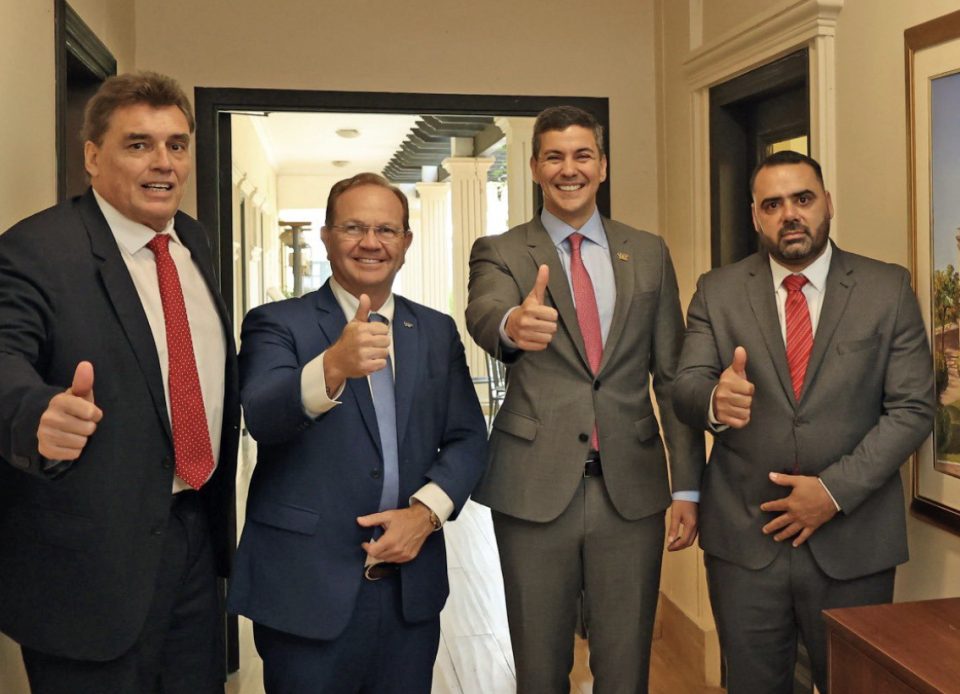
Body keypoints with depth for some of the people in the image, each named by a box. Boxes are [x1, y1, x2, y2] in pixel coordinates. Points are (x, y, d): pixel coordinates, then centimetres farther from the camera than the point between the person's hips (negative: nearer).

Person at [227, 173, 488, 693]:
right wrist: (333, 366, -39)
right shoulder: (276, 324, -3)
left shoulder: (438, 332, 9)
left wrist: (426, 510, -10)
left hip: (412, 585, 4)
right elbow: (261, 417, -21)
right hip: (306, 590, -3)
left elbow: (467, 438, 7)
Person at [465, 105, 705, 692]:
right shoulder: (499, 253, 2)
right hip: (535, 491, -1)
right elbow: (483, 313, -21)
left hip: (632, 491, 2)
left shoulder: (649, 253, 9)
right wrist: (512, 325, -45)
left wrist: (688, 487, 2)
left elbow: (672, 375, 7)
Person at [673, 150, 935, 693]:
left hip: (853, 540, 0)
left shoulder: (888, 289, 1)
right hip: (744, 538, 1)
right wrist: (714, 400, -29)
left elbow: (914, 408, -3)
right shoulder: (718, 292, 3)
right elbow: (686, 389, -5)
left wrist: (836, 490, -13)